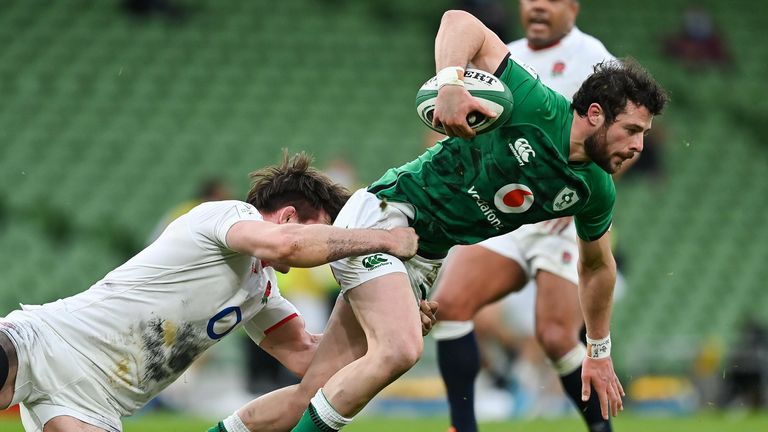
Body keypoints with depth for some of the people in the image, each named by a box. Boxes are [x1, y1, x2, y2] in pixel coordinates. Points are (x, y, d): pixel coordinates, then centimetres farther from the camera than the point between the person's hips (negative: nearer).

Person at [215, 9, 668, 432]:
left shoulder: (595, 191, -1)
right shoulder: (540, 109, -20)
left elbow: (597, 266, 19)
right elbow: (460, 21, -20)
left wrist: (599, 351, 24)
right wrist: (450, 83, -37)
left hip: (424, 260, 6)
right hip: (382, 214, -6)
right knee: (399, 350, -31)